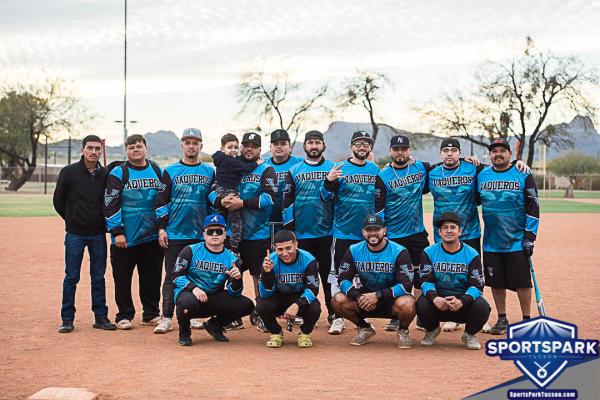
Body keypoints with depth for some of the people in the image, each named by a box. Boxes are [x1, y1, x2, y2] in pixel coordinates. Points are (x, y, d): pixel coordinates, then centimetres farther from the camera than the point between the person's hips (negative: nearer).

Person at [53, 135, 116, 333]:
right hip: (75, 234, -2)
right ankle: (67, 319, 10)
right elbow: (58, 201, 3)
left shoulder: (105, 174, 4)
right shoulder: (69, 172, -4)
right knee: (71, 277, 2)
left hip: (98, 234, 2)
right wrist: (73, 220, 7)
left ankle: (101, 317, 15)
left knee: (98, 277, 8)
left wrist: (102, 222, 4)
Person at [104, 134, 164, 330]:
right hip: (125, 237, -3)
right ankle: (124, 316, 12)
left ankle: (151, 314, 19)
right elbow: (110, 204, -6)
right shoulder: (118, 173, -2)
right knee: (123, 277, 2)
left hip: (152, 237, 3)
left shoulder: (157, 171, 10)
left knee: (152, 277, 8)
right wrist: (117, 231, -12)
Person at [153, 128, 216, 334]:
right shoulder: (170, 171, 2)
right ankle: (167, 318, 1)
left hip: (201, 234, 2)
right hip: (175, 233, -2)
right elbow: (162, 202, 1)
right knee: (172, 276, -1)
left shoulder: (209, 172, 8)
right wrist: (161, 228, -5)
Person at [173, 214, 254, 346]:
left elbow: (233, 293, -4)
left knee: (247, 305, -12)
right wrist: (193, 288, -25)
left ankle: (215, 325, 14)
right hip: (188, 292, -4)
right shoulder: (191, 251, -4)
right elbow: (177, 276, -9)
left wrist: (236, 280, -27)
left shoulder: (231, 258, 2)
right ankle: (184, 332, -3)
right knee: (189, 302, -40)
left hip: (214, 298, 4)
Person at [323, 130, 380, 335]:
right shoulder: (339, 169, -3)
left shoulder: (375, 170, 7)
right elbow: (327, 197, -10)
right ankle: (338, 318, 4)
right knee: (338, 274, -2)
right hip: (343, 232, -3)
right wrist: (329, 181, -29)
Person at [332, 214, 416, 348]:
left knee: (406, 304, -37)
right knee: (338, 300, -21)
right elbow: (343, 280, -7)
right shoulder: (354, 251, -3)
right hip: (365, 296, 4)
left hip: (391, 298, -3)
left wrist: (378, 295, -31)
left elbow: (406, 285, -22)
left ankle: (403, 331, 0)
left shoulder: (399, 252, -15)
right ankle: (364, 328, 7)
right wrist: (358, 297, -27)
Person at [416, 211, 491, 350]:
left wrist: (461, 301, -30)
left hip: (464, 299, 0)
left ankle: (469, 334, 5)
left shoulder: (471, 254, -5)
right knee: (422, 304, -31)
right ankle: (432, 330, 7)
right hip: (438, 298, 0)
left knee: (482, 307, -30)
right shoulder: (429, 252, -2)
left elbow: (477, 285, -11)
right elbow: (426, 281, -9)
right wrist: (435, 298, -31)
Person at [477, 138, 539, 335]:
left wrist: (530, 236, -9)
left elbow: (533, 208, -4)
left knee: (522, 282, -1)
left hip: (517, 242, -3)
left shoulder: (523, 176, -3)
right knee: (496, 282, 9)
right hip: (491, 241, 3)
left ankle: (526, 320, 12)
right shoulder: (481, 176, 7)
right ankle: (502, 319, 22)